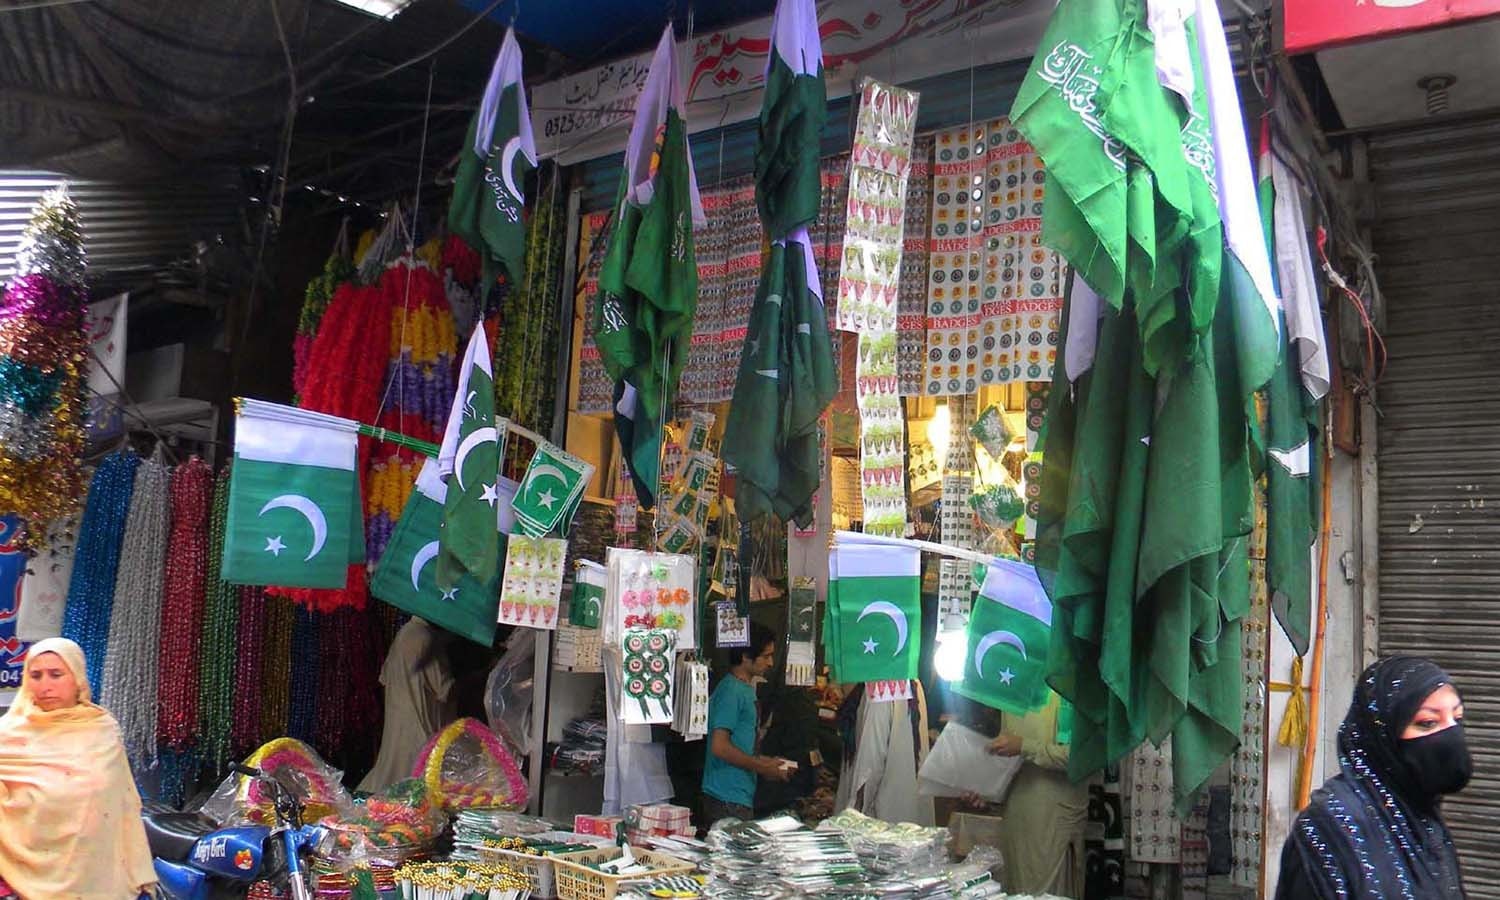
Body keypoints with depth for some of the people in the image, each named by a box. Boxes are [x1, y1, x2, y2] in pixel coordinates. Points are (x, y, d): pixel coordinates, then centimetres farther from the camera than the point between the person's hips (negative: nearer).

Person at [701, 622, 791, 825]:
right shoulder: (731, 691, -14)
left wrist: (768, 762, 11)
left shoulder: (747, 690, 16)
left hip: (741, 795, 10)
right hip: (728, 799, -10)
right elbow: (719, 747, -20)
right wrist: (764, 768, -12)